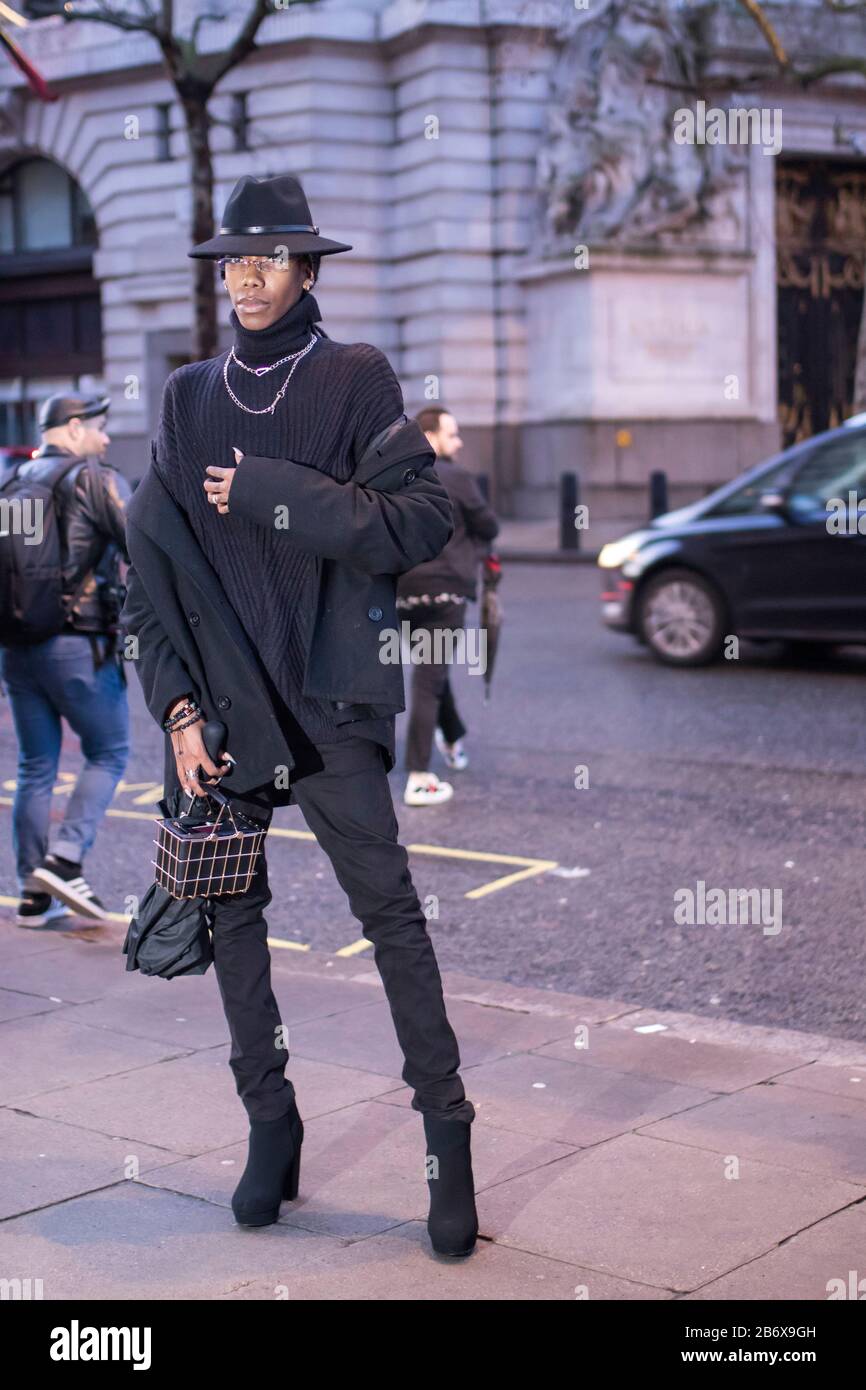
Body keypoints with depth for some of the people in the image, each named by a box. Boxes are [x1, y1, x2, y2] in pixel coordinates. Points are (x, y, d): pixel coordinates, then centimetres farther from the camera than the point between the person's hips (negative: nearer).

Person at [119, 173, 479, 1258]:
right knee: (231, 911, 8)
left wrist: (271, 496, -13)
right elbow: (151, 565, 9)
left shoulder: (355, 380, 1)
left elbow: (424, 518, -10)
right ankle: (270, 1122, 20)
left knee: (388, 908, -6)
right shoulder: (189, 399, 11)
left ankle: (447, 1132, 1)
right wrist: (177, 705, -1)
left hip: (326, 700, -4)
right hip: (216, 703, 4)